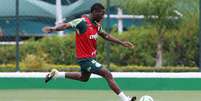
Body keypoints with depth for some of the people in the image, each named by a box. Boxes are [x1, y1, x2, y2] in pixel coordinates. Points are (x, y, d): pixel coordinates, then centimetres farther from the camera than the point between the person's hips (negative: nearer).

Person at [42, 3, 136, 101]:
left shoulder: (96, 24, 4)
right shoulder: (82, 22, -21)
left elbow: (106, 35, 18)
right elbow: (66, 25, -28)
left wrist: (121, 42, 16)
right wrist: (54, 28, -46)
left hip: (91, 57, 10)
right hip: (86, 59, -10)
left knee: (84, 78, 32)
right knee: (108, 75, -13)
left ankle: (56, 74, 37)